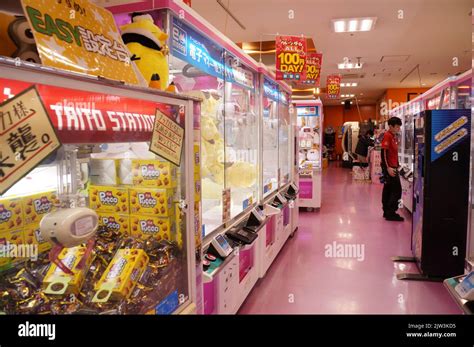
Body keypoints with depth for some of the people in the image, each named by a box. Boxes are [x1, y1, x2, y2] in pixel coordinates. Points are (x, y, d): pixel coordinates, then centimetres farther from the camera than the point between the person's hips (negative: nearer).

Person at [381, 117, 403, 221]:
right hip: (389, 167, -9)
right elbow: (383, 153, -20)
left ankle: (387, 212, 20)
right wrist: (388, 168, -24)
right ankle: (390, 213, 0)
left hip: (392, 166, 9)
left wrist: (396, 166, 18)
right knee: (397, 190, -6)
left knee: (388, 189, 12)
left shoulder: (393, 136, 14)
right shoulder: (387, 135, -14)